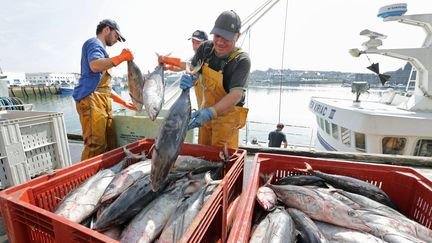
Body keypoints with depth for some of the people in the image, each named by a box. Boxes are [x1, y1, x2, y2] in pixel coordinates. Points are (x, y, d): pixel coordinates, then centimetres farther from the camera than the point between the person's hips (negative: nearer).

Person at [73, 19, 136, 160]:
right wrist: (121, 57, -14)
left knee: (110, 145, 1)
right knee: (96, 146, -16)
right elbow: (95, 66, -20)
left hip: (103, 101, 9)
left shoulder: (100, 48, 32)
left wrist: (124, 103, 27)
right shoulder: (94, 43, 5)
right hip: (91, 100, -9)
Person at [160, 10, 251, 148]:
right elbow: (191, 70, 1)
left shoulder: (241, 60, -20)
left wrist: (210, 112, -42)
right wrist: (188, 79, -25)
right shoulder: (205, 48, -4)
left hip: (226, 117, -5)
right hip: (205, 114, 5)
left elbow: (236, 94, -29)